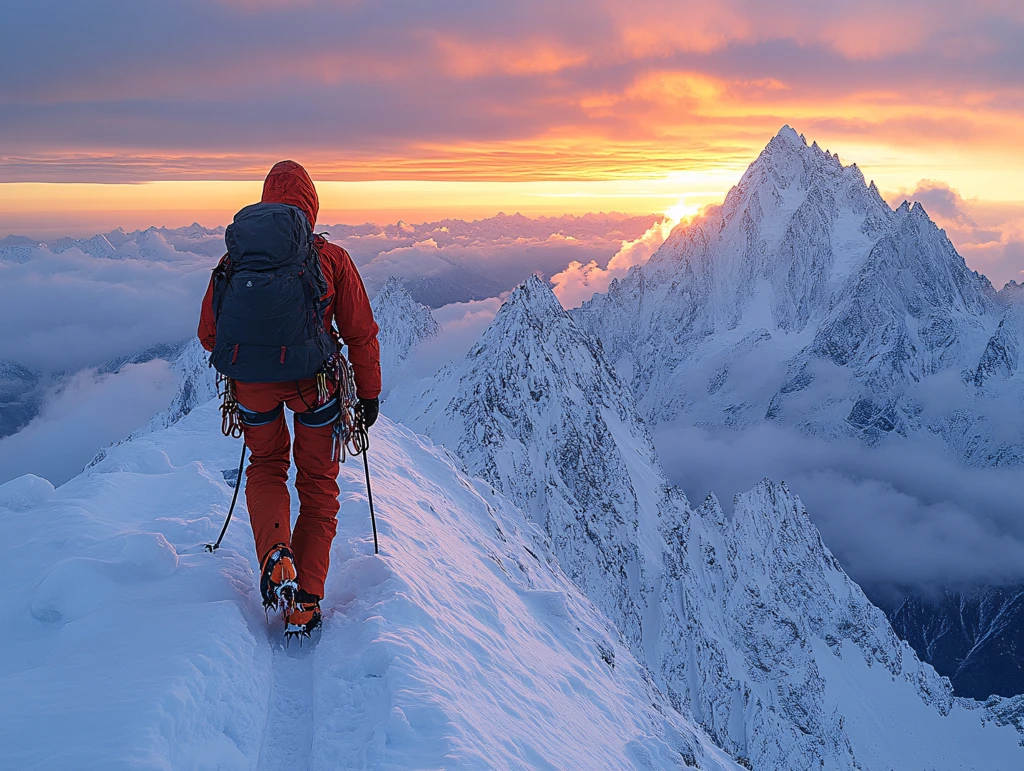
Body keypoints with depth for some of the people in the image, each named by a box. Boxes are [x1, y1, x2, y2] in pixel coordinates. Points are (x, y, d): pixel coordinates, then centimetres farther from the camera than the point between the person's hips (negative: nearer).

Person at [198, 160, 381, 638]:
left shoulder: (235, 258, 0)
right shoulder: (332, 259, -5)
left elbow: (209, 334, 6)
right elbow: (361, 333, -3)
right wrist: (369, 393, 9)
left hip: (254, 383, 1)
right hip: (315, 383, -1)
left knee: (265, 466, 27)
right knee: (318, 485, 16)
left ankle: (275, 554, 0)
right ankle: (305, 602, 13)